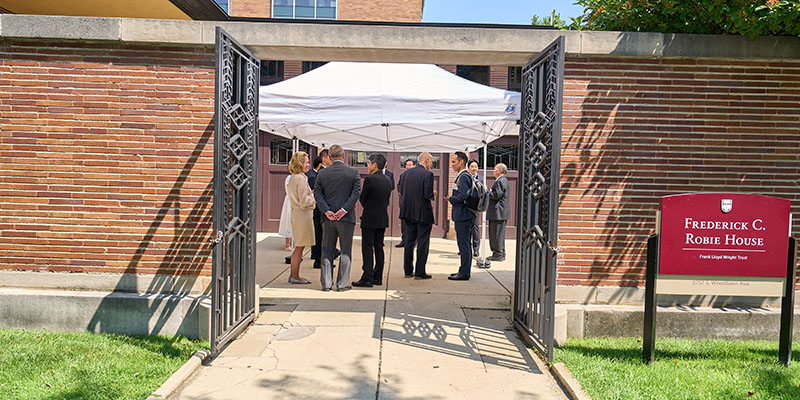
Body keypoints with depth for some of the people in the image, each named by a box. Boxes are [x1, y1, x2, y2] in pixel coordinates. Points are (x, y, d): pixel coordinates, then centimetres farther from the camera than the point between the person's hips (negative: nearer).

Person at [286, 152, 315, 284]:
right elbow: (304, 201, -19)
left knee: (298, 246, 15)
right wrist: (316, 197, -7)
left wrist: (310, 194, 15)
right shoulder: (301, 179, -16)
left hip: (296, 213, 10)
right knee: (300, 246, -2)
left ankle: (293, 274, 21)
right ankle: (295, 276, 5)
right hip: (303, 214, -10)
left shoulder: (292, 178, 13)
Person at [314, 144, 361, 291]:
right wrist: (345, 209, -12)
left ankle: (326, 283, 14)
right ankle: (342, 284, 9)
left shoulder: (322, 173, 3)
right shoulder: (353, 172, -3)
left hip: (328, 218, 2)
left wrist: (326, 210, -8)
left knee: (327, 251, 11)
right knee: (345, 251, 7)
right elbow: (356, 192, -10)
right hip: (346, 218, -2)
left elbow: (317, 193, -3)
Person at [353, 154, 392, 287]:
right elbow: (386, 200, 12)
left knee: (367, 249, -2)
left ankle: (367, 278, -1)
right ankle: (378, 277, 16)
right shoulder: (387, 180, 9)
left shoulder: (369, 179, -14)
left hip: (370, 219, -7)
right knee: (379, 248, 12)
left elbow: (362, 199, -8)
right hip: (383, 219, 7)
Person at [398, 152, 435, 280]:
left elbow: (400, 190, 6)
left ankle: (408, 270, 19)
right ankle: (420, 272, 5)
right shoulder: (428, 174, -14)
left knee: (409, 242, 13)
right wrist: (433, 194, 1)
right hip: (423, 213, -6)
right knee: (422, 243, 3)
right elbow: (428, 195, -20)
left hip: (409, 212, 6)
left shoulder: (407, 172, 4)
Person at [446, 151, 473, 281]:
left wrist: (451, 199, -10)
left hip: (463, 216, -10)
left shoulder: (464, 177, -15)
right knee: (465, 245, 14)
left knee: (464, 244, -5)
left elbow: (463, 195, -25)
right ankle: (464, 271, 22)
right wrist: (453, 198, 11)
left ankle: (464, 273, -1)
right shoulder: (464, 176, 17)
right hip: (463, 215, 10)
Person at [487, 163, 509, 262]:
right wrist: (489, 191, 11)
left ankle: (498, 254, -2)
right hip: (500, 212, 11)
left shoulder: (500, 181, -15)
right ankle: (501, 254, 21)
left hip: (498, 212, -11)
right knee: (499, 234, 15)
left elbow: (496, 195, -21)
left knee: (497, 234, -6)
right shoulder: (503, 180, 19)